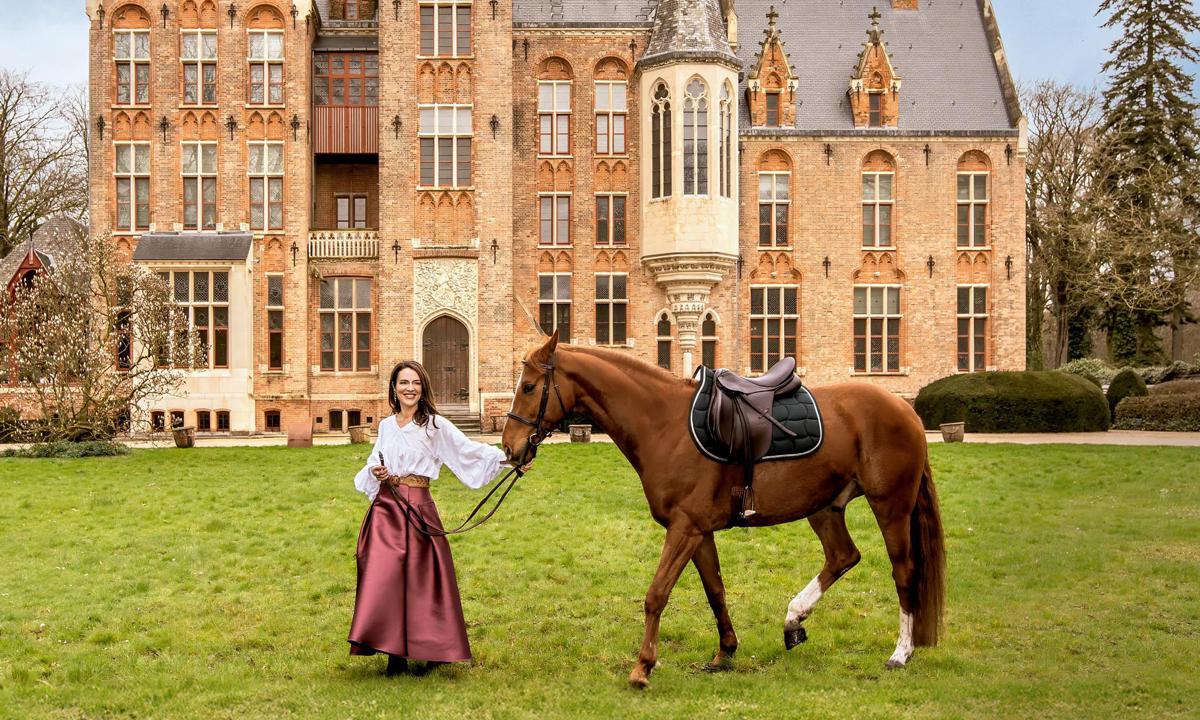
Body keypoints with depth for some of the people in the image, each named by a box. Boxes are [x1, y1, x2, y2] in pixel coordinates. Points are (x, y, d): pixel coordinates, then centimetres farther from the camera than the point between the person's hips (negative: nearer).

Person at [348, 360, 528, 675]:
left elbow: (470, 450, -11)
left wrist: (509, 460, -24)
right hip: (385, 508, 4)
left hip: (417, 508, -4)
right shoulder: (386, 426, 13)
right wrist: (375, 472, 1)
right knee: (383, 578, -1)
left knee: (421, 579, -1)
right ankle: (395, 654, 6)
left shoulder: (434, 425, -1)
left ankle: (431, 650, 13)